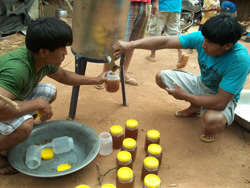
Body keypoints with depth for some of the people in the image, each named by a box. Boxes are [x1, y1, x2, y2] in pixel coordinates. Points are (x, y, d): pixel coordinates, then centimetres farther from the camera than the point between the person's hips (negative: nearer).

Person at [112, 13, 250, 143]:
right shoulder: (201, 38, -21)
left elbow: (221, 102, -35)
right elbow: (165, 42, -26)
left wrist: (185, 96, -26)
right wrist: (130, 45, -35)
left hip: (224, 98, -5)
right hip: (201, 84, 6)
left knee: (214, 121, -40)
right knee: (161, 77, -5)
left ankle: (211, 129, 3)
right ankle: (195, 107, 12)